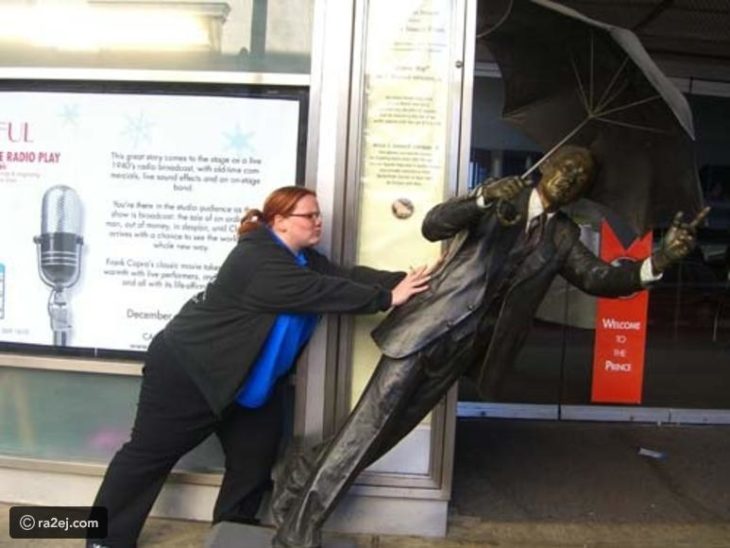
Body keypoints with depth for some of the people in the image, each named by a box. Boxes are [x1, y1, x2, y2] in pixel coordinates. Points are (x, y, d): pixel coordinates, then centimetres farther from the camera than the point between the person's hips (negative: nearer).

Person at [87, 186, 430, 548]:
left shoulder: (303, 258, 4)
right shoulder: (259, 259, -26)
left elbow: (348, 275, -7)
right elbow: (322, 292, -32)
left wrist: (405, 280, -19)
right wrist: (388, 298, -28)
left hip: (249, 382, 9)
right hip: (189, 369, -9)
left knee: (255, 459, 8)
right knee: (149, 453, 6)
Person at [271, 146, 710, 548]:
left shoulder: (563, 236, 13)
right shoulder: (501, 197, 2)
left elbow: (600, 278, 2)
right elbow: (432, 226, -9)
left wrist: (660, 260, -12)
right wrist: (483, 198, -26)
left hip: (463, 348, 4)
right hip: (428, 329, -4)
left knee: (385, 435, 6)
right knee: (370, 425, -7)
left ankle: (307, 472, 28)